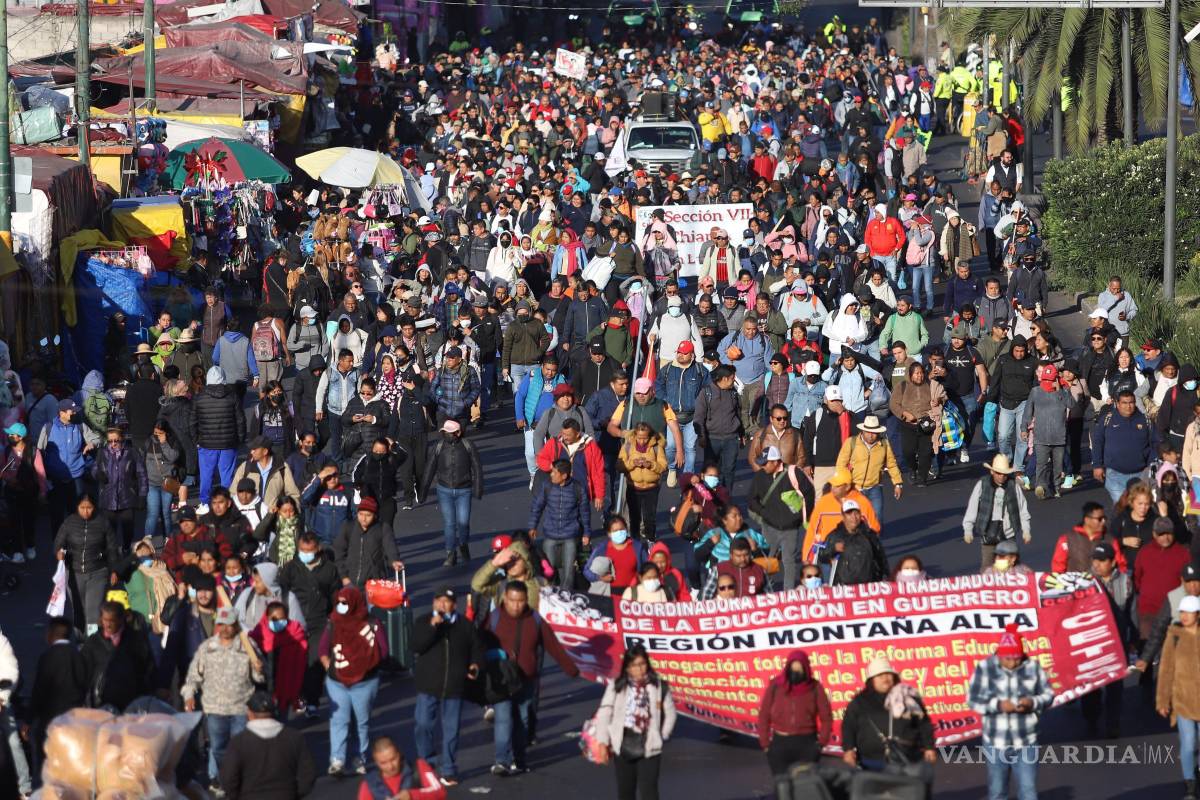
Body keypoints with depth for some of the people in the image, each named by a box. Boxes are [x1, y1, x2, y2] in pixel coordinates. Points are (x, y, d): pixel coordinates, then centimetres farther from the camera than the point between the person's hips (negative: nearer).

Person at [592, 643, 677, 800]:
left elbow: (670, 714, 10)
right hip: (623, 747, 1)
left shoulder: (659, 686, 0)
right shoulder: (617, 687, -1)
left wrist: (662, 737, 5)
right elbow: (604, 713, -2)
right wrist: (603, 743, -6)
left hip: (649, 749, -1)